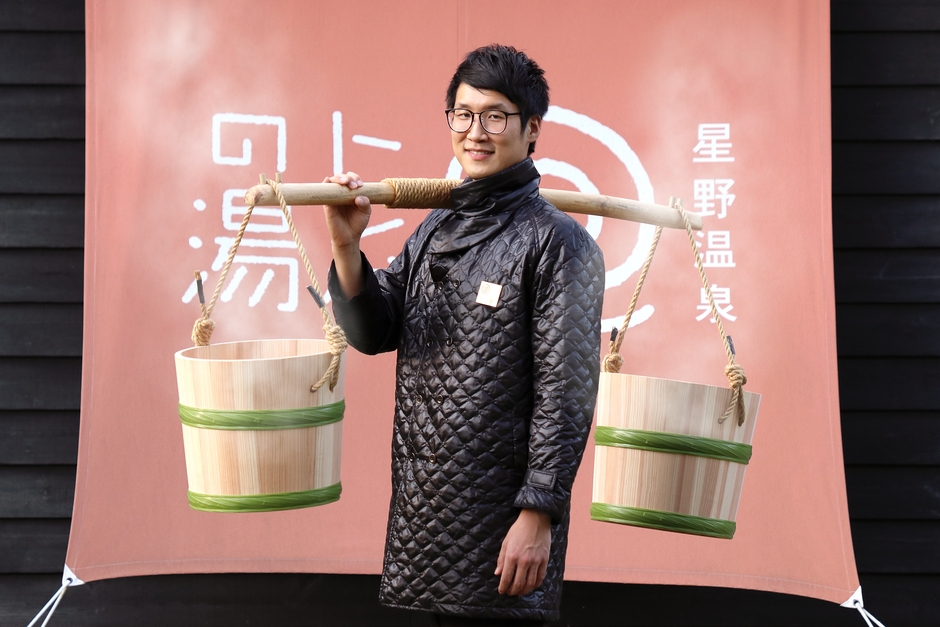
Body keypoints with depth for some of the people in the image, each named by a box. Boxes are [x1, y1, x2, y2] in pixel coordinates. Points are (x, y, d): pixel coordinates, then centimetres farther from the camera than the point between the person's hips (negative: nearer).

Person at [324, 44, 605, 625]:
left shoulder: (558, 243, -10)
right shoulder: (435, 228, 12)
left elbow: (565, 393, -14)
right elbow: (373, 334, 11)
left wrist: (538, 515, -18)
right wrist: (347, 247, -6)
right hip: (425, 512, 7)